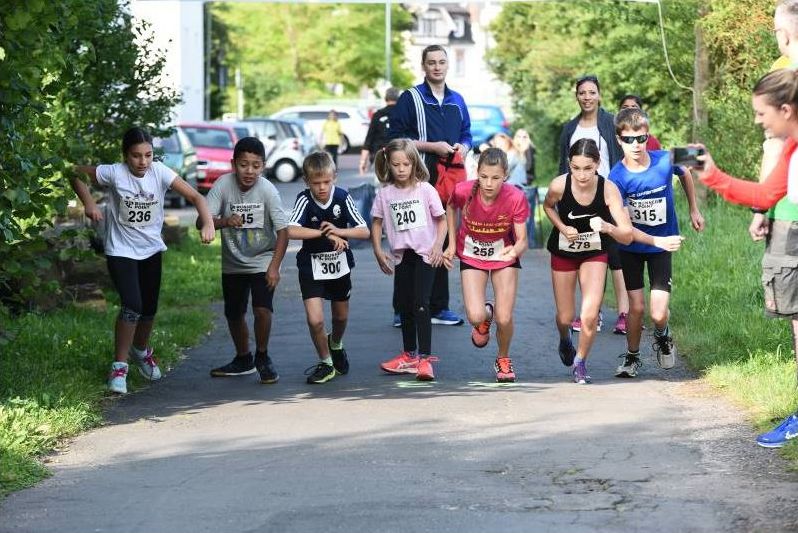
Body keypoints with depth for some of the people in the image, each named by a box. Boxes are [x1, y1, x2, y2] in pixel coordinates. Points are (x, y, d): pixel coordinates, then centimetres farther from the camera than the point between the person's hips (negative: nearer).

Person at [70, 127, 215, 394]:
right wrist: (88, 202, -19)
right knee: (132, 306, -19)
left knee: (149, 309, 15)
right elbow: (76, 173, -7)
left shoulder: (159, 172, -15)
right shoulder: (115, 173, -19)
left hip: (151, 249, 4)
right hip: (121, 251, -3)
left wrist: (207, 224, -35)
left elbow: (194, 196, -19)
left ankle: (141, 351, 46)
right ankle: (119, 367, -6)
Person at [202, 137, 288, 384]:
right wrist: (225, 221, -38)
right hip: (233, 264, 3)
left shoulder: (267, 190, -20)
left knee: (262, 309, -20)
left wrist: (274, 267, -26)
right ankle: (243, 359, 38)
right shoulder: (224, 184, -16)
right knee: (234, 314, 15)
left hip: (262, 261, -3)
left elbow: (283, 231, -18)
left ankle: (262, 357, 4)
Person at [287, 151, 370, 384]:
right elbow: (291, 231, -34)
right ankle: (326, 363, 8)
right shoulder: (304, 200, -18)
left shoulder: (342, 197, -12)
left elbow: (364, 231, -11)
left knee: (341, 317, 20)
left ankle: (336, 344, 53)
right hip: (312, 267, -3)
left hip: (339, 265, 3)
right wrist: (327, 234, -33)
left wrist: (339, 231, -28)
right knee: (315, 320, -14)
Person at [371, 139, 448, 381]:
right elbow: (376, 223, 9)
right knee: (404, 305, 13)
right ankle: (409, 355, 27)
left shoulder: (425, 189, -7)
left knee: (420, 304, -14)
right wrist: (378, 251, 1)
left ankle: (425, 357, -15)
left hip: (425, 253, -4)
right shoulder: (385, 193, 0)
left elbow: (441, 220, -2)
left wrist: (438, 245, -14)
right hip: (401, 255, 4)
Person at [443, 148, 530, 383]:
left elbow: (522, 240, -25)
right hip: (472, 257, 0)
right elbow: (451, 208, 1)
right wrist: (452, 244, 0)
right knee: (475, 316, -17)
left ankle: (503, 359, 24)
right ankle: (486, 315, 24)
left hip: (504, 257, 0)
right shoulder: (463, 191, -25)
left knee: (504, 319, -9)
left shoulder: (516, 198, -27)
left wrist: (515, 250, -48)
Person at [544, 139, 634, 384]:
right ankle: (565, 341, 48)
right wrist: (562, 228, -17)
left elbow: (627, 237, -29)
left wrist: (608, 227, -49)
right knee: (565, 318, 9)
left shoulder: (608, 189, -28)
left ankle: (580, 361, 12)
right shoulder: (559, 185, -26)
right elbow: (548, 206, 0)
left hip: (595, 254, -1)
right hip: (563, 252, 1)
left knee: (590, 316, -16)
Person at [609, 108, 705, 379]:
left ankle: (662, 336, 27)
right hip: (631, 247, -1)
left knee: (658, 313, -9)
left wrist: (694, 211, 13)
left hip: (662, 246, 1)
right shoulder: (617, 178, -20)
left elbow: (685, 174, 10)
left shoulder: (666, 160, -16)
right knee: (636, 306, -6)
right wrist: (658, 241, -35)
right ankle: (632, 357, 21)